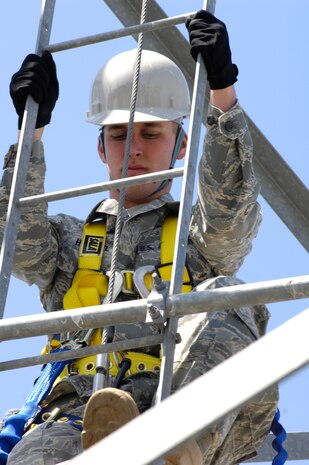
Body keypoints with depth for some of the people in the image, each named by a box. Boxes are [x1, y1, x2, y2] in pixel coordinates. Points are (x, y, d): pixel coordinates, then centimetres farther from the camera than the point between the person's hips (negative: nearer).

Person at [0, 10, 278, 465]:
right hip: (77, 406, 1)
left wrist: (223, 89, -1)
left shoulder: (203, 236, 30)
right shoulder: (69, 240, 35)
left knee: (226, 297, -31)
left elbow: (232, 205, 7)